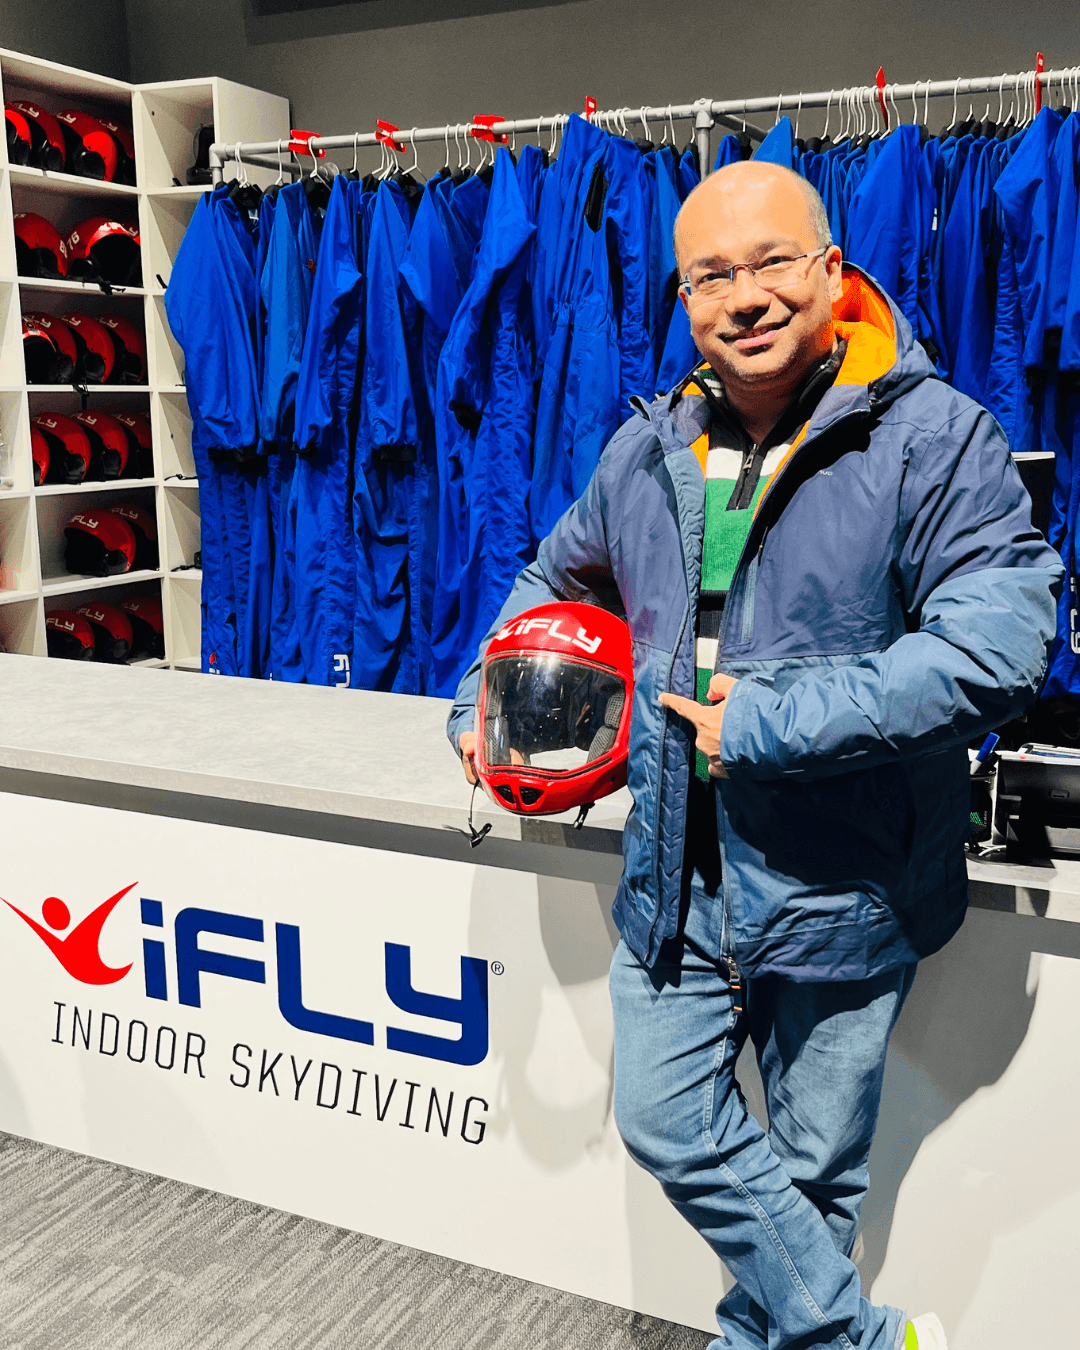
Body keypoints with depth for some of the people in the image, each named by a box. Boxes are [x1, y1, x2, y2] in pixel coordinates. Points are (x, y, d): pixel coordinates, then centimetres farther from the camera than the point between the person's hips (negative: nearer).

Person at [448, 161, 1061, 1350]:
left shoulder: (931, 436, -12)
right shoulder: (648, 451, 5)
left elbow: (995, 649, -24)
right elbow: (557, 582, 23)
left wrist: (776, 726, -23)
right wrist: (482, 708, 11)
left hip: (839, 885, -5)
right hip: (677, 873, 5)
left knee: (811, 1170, 13)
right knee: (665, 1122, 12)